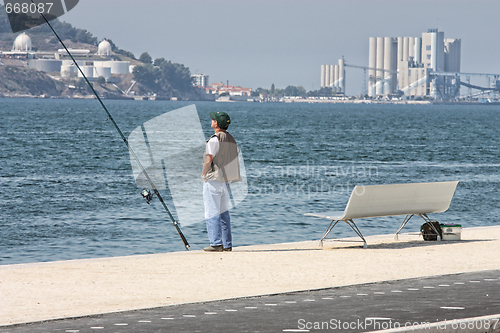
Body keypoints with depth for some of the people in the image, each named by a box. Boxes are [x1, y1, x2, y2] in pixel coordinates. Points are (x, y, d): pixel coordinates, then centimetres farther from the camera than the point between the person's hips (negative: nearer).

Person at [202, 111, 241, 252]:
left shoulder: (214, 140, -14)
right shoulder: (231, 140, 12)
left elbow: (208, 160, -17)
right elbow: (235, 160, 16)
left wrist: (204, 175, -4)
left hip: (213, 181, -8)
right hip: (226, 181, 8)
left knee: (212, 213, -5)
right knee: (224, 213, 13)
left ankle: (216, 244, -9)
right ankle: (227, 244, 14)